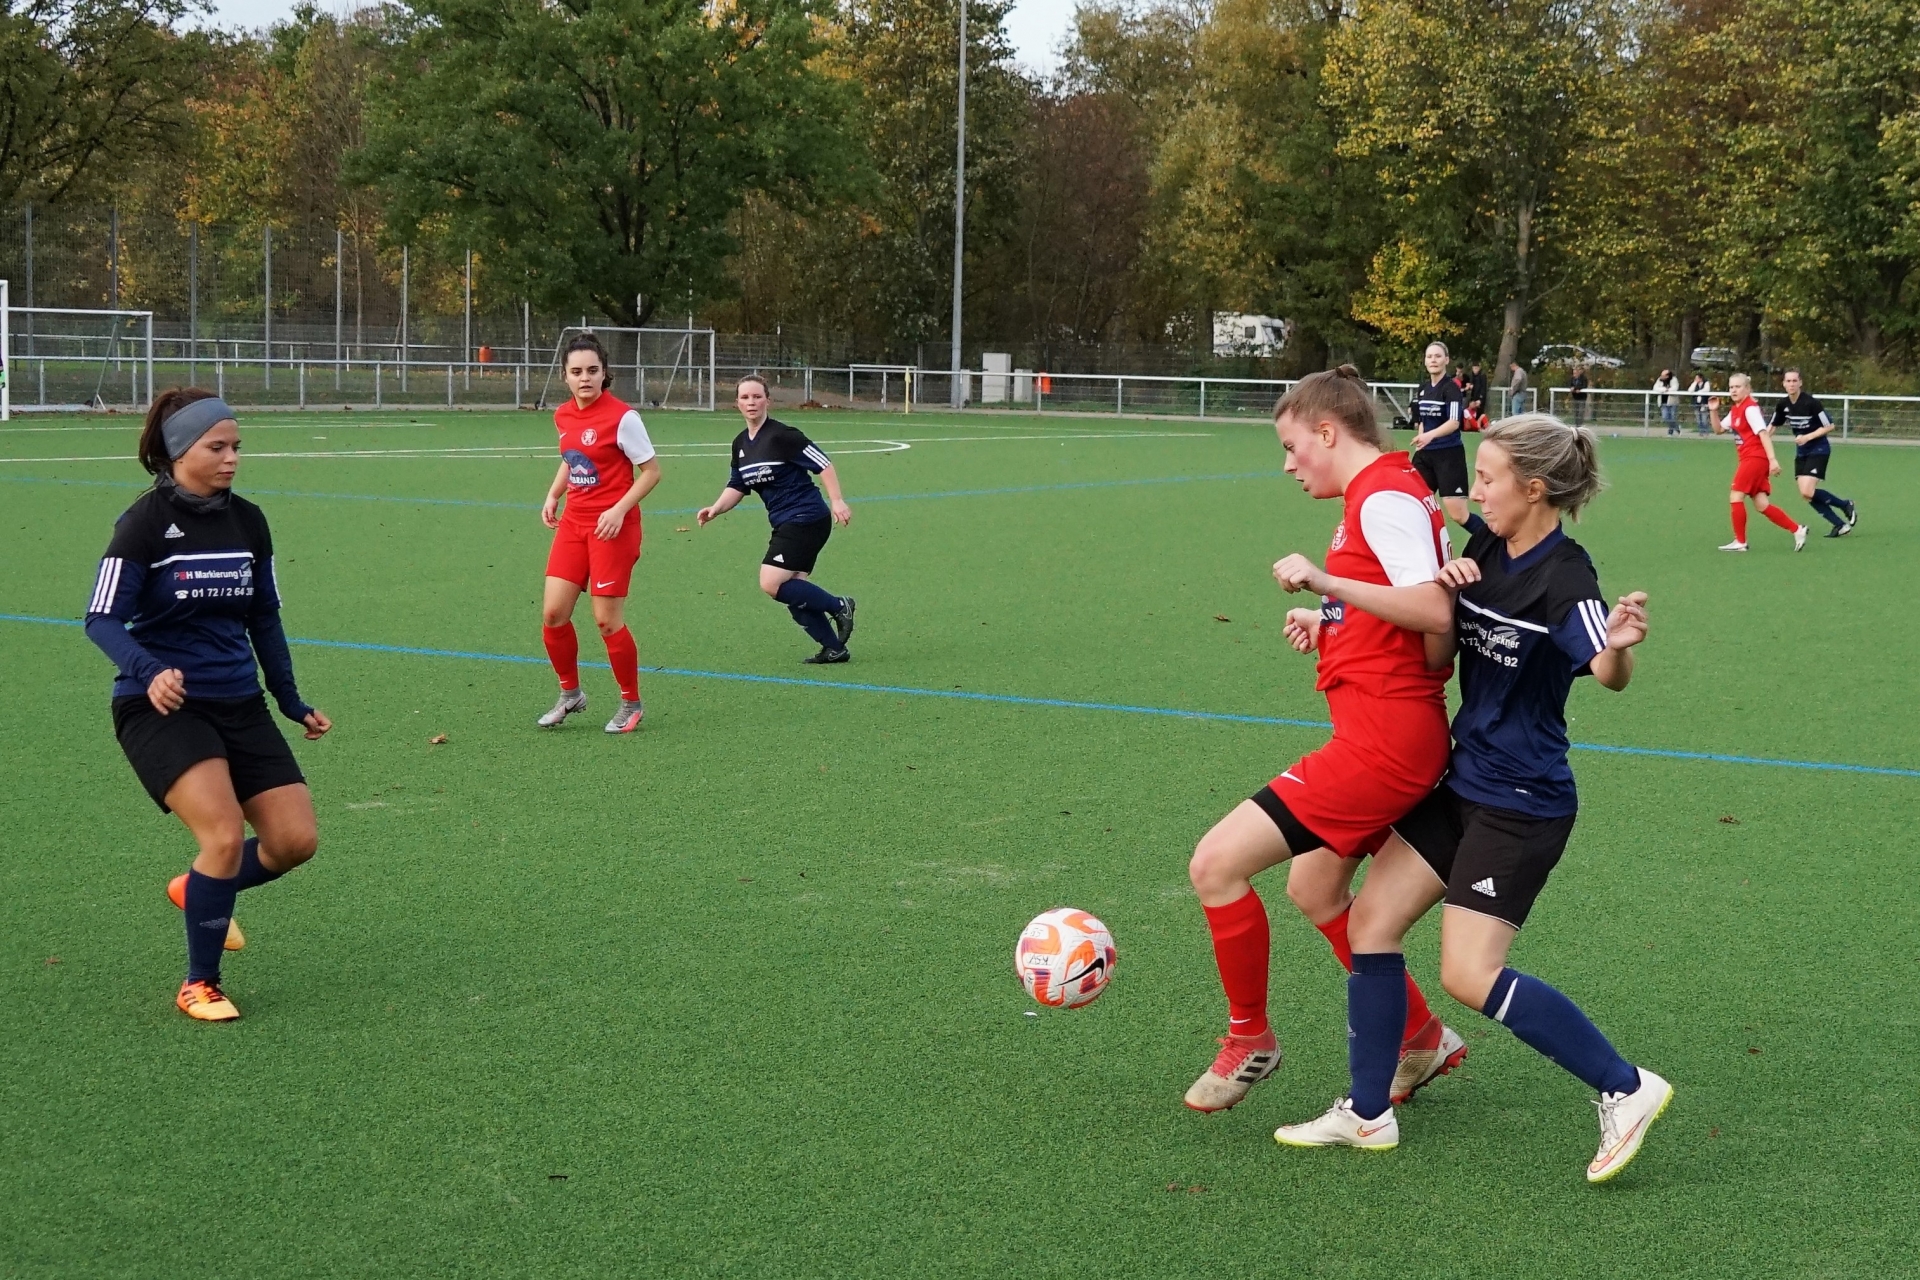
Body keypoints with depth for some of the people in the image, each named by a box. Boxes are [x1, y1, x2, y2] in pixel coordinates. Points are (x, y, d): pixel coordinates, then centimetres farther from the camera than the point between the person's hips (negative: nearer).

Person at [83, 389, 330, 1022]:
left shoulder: (247, 520, 6)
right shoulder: (145, 522, -11)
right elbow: (102, 618, -15)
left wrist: (292, 702, 17)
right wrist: (149, 671, -33)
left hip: (239, 703, 6)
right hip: (163, 708, -6)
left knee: (295, 839, -2)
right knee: (225, 834, -22)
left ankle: (198, 890, 30)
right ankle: (199, 986, -1)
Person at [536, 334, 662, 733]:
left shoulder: (622, 416, -14)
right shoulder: (563, 416, 6)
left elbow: (652, 471, -10)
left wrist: (619, 510, -19)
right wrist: (552, 495, 8)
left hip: (612, 528, -6)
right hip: (573, 522, 6)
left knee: (607, 621, -4)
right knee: (553, 613, 0)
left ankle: (632, 704, 15)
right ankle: (571, 693, 22)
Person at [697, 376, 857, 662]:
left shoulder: (781, 435, -13)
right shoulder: (741, 444, 10)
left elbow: (822, 463, -14)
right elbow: (736, 487, 18)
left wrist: (837, 501, -20)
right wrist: (716, 509, 1)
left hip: (806, 518, -8)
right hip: (784, 524, 8)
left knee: (771, 583, -16)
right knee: (792, 591, 5)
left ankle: (838, 606, -1)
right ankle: (834, 648, 14)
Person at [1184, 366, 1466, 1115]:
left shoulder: (1385, 496, -14)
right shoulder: (1382, 494, 17)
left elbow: (1434, 610, -28)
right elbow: (1404, 616, 24)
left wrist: (1326, 581, -28)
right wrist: (1331, 625, 13)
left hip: (1383, 739, -11)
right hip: (1385, 736, 11)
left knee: (1216, 864, -12)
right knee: (1314, 889, 26)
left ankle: (1250, 1039, 6)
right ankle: (1422, 1039, 38)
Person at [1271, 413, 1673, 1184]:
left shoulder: (1563, 578, -21)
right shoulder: (1486, 547, 3)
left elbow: (1609, 674, -36)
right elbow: (1439, 643, 14)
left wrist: (1620, 644, -59)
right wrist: (1445, 586, -8)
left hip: (1521, 804, -9)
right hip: (1463, 779, 9)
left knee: (1469, 975, -11)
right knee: (1371, 920, 7)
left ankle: (1625, 1088, 2)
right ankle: (1367, 1114, 17)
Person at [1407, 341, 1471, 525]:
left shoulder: (1451, 388, -11)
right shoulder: (1421, 389, 10)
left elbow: (1454, 422, -24)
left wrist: (1431, 435, -39)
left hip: (1449, 454, -7)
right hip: (1425, 454, 7)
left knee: (1457, 515, -14)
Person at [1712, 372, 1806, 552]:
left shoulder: (1750, 408, -12)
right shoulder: (1735, 410, 15)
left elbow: (1763, 433, -19)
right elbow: (1718, 430, 24)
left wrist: (1772, 459, -27)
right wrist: (1714, 412, 7)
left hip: (1755, 458, -9)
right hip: (1748, 458, 9)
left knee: (1735, 496, -8)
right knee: (1761, 505, 4)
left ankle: (1740, 542, 1)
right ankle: (1797, 530, 8)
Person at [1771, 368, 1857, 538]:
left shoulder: (1811, 403, -19)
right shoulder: (1783, 405, -1)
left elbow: (1829, 426, -15)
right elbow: (1772, 426, 14)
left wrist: (1807, 437, -23)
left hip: (1818, 449, -7)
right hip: (1801, 452, 7)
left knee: (1808, 492, -18)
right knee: (1805, 495, -2)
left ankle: (1846, 505, 5)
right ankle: (1840, 524, 8)